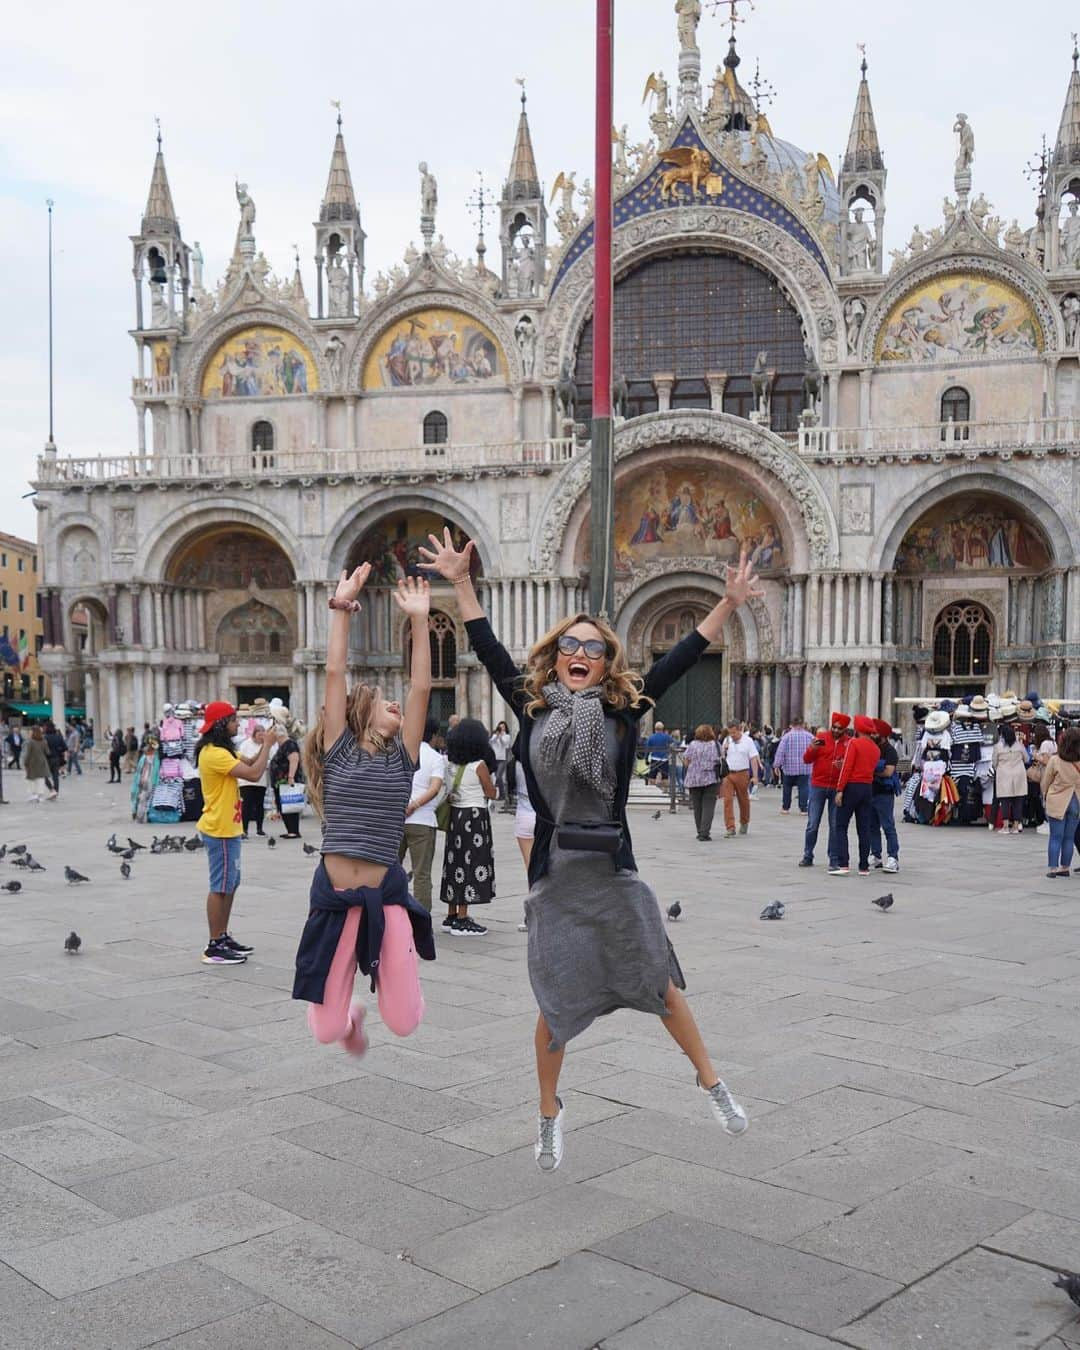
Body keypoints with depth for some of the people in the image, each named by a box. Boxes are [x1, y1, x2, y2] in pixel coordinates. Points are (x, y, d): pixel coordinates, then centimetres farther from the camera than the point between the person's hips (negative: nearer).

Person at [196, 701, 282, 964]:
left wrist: (265, 745, 2)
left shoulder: (220, 752, 13)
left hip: (227, 828, 10)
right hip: (219, 830, -10)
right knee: (220, 887, -5)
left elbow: (249, 766, 15)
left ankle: (223, 938, 23)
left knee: (230, 884, 15)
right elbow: (253, 774, -26)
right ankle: (214, 947, 0)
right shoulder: (214, 754, -20)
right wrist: (267, 745, -14)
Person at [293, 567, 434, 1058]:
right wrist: (341, 608, -2)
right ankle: (349, 1015, 41)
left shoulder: (402, 758, 7)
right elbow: (335, 673, -1)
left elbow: (421, 688, 0)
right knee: (327, 1031, 4)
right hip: (333, 896, -1)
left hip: (386, 896, 1)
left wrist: (418, 620, -2)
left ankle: (393, 966, 33)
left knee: (404, 1023, -2)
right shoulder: (339, 751, 3)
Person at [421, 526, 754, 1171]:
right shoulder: (532, 708, 1)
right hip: (555, 876, 0)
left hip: (615, 873, 0)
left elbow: (680, 659, -1)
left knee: (660, 983, 10)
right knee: (557, 1003, 8)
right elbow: (491, 651, 4)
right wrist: (462, 583, 3)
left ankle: (711, 1081, 31)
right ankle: (551, 1110, 29)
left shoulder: (625, 710, -1)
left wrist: (729, 604, -4)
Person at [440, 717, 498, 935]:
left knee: (454, 862, 13)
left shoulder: (448, 762, 2)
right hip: (474, 817, -6)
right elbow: (491, 794, -5)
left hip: (454, 814, 6)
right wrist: (490, 779, 12)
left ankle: (451, 917, 20)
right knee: (471, 865, -2)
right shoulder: (478, 766, -13)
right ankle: (462, 920, -2)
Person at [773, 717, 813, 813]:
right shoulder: (809, 736, 0)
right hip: (805, 768, 0)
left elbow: (780, 752, -8)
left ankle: (785, 807, 19)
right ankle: (804, 808, -4)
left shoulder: (787, 736, -5)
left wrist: (776, 765, -4)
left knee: (787, 788, 12)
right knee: (804, 787, 1)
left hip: (789, 767, 0)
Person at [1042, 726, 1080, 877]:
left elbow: (1045, 781, -2)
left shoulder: (1055, 760, -13)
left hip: (1057, 802, -2)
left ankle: (1053, 868, 2)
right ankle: (1065, 868, 16)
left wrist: (1045, 795, 16)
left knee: (1055, 837, 5)